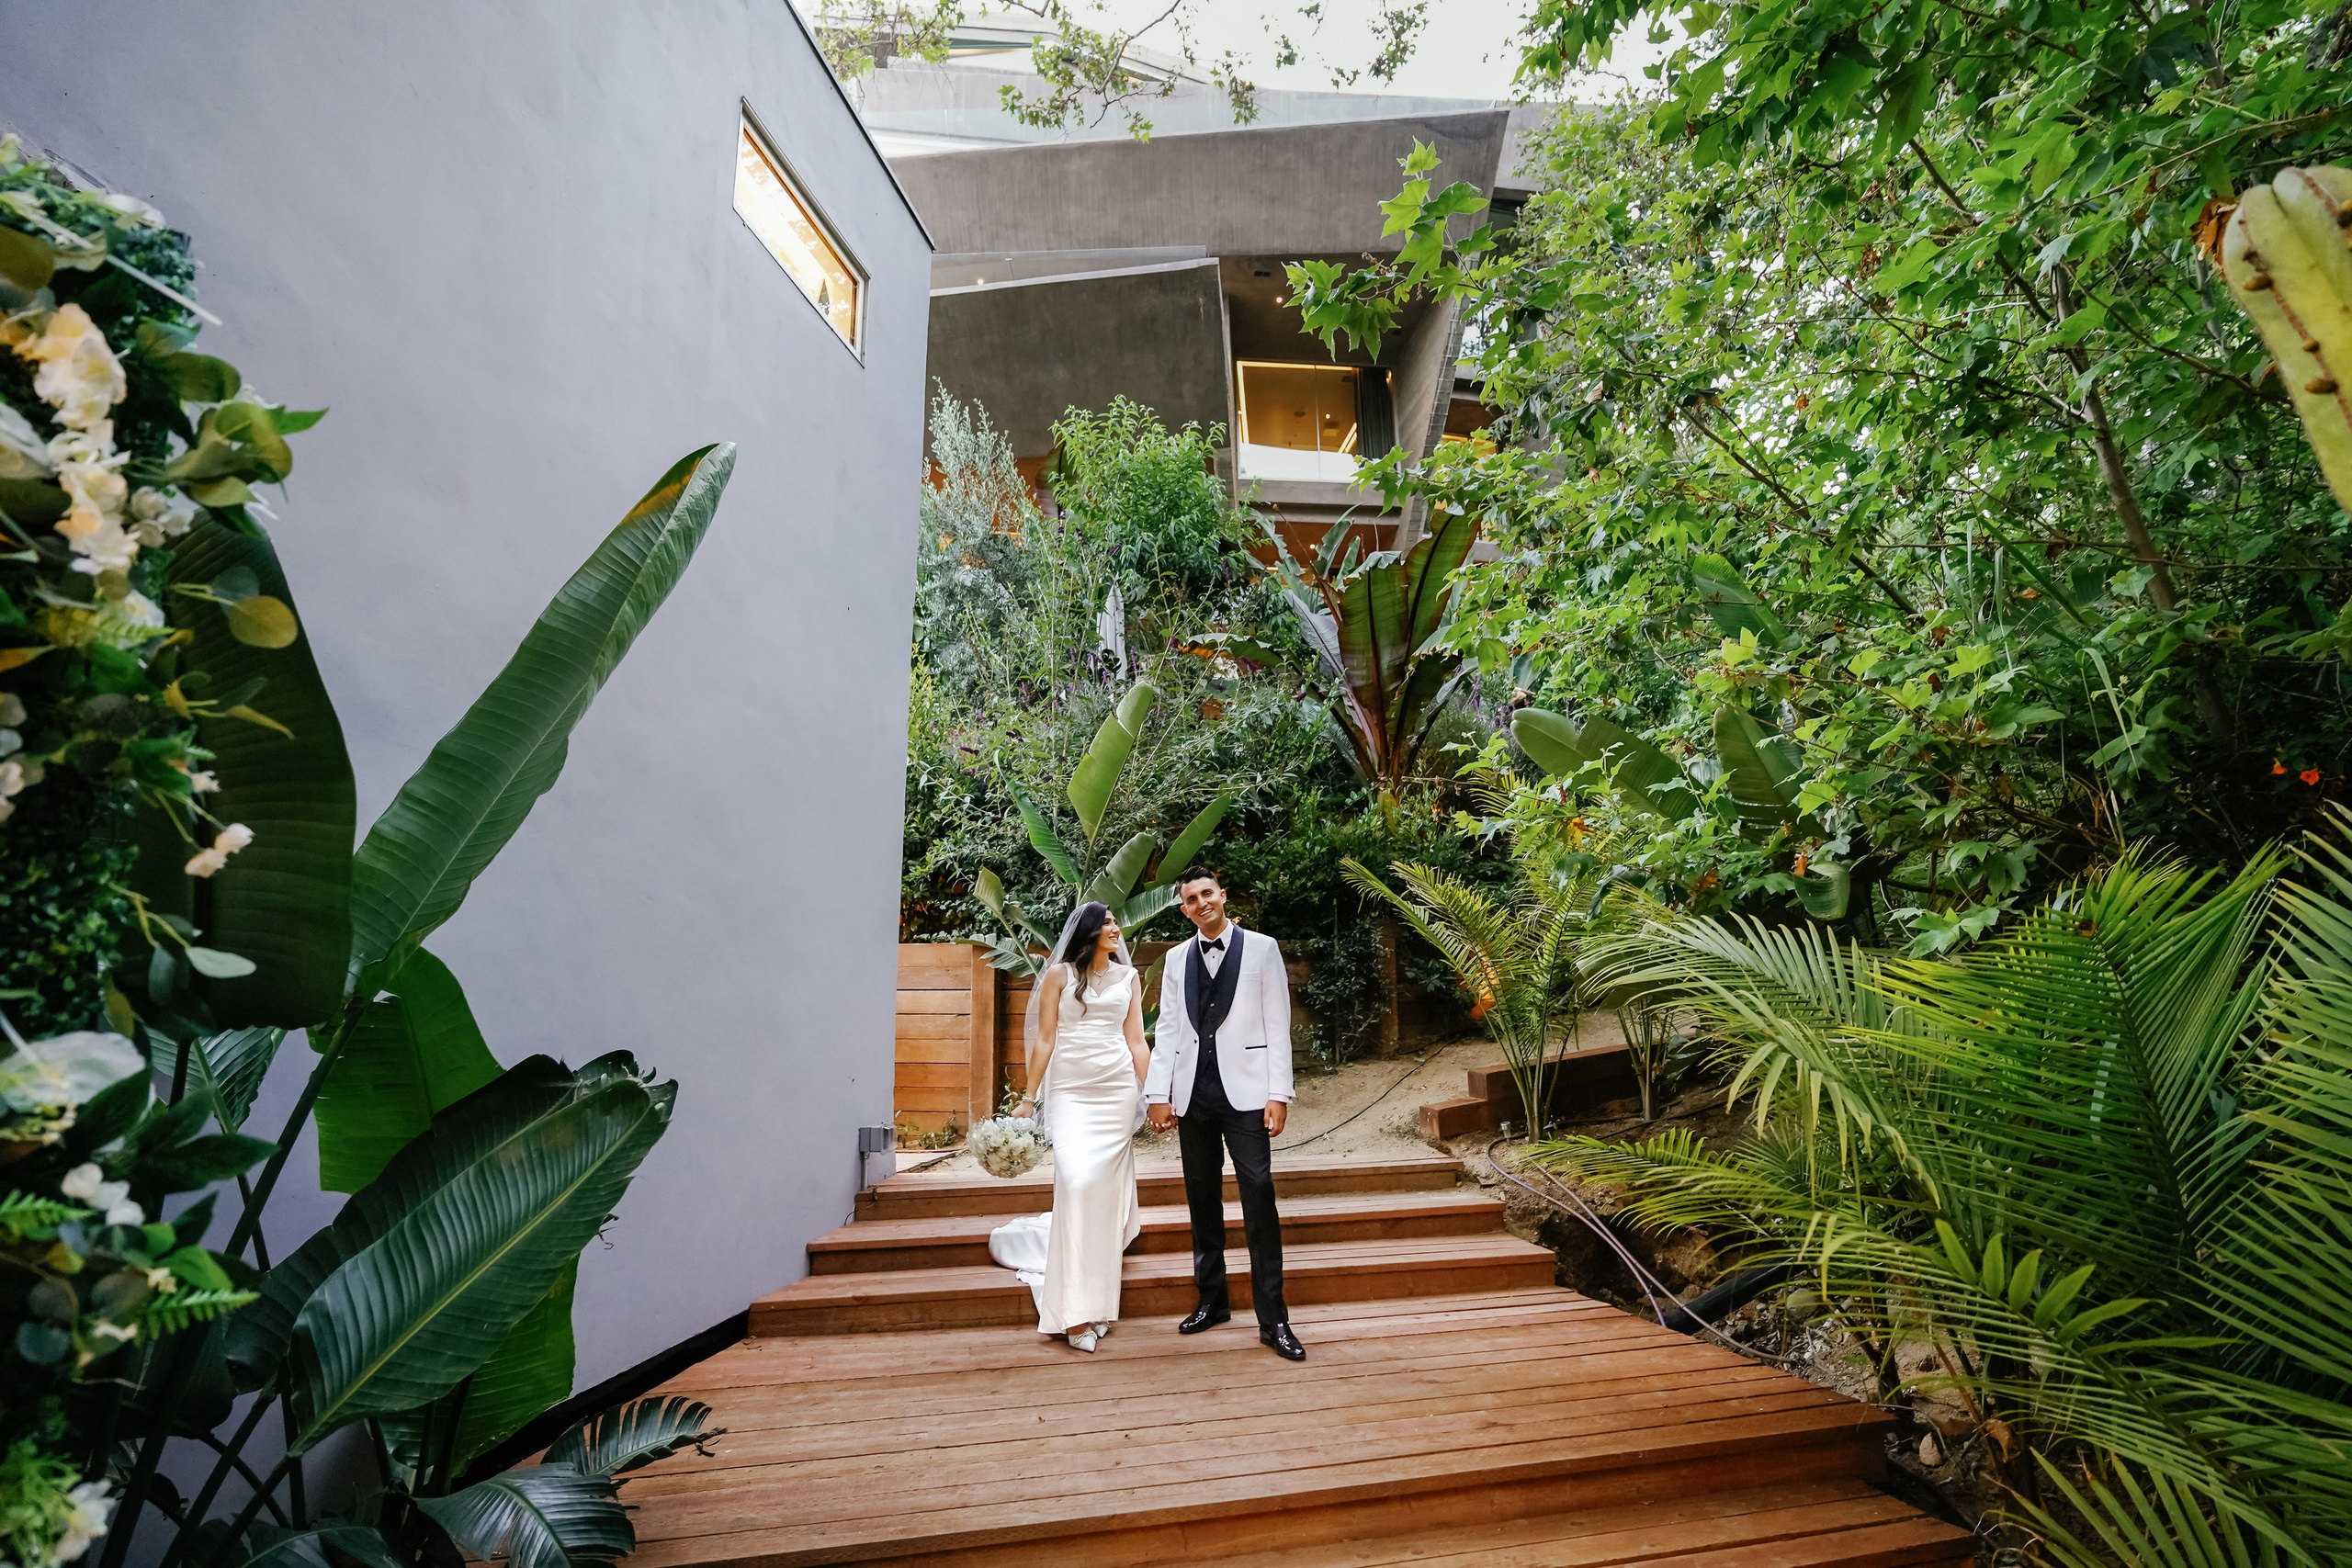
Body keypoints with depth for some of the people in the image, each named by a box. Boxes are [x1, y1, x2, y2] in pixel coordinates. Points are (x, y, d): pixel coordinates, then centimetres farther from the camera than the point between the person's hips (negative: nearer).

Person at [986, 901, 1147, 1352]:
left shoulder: (1128, 976, 11)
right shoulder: (1059, 974, 4)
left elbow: (1136, 1041, 10)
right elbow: (1044, 1040, 3)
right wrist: (1029, 1099, 0)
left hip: (1118, 1090, 2)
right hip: (1071, 1090, -2)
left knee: (1106, 1188, 1)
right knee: (1076, 1180, -15)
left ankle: (1099, 1299, 13)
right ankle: (1076, 1311, -8)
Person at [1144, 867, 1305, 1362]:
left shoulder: (1261, 949, 1)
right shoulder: (1177, 959, 11)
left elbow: (1277, 1024, -1)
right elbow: (1167, 1028, 9)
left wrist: (1279, 1092, -7)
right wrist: (1158, 1092, 2)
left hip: (1244, 1090, -3)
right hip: (1192, 1093, 4)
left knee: (1259, 1198, -5)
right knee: (1202, 1198, 12)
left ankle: (1272, 1318, 4)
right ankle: (1212, 1299, 27)